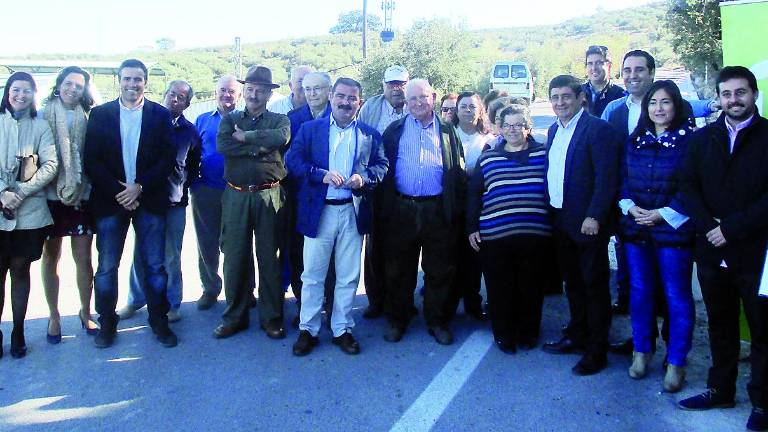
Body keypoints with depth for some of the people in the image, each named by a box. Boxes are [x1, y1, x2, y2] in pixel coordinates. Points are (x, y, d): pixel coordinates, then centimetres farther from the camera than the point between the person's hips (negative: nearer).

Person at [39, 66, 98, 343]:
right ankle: (54, 316, 23)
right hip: (51, 196, 0)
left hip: (82, 196, 0)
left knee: (83, 259, 4)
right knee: (51, 257, 10)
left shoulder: (89, 118, 1)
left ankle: (85, 312, 22)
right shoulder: (44, 116, 0)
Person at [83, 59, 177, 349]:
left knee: (155, 265, 4)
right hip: (110, 200, 0)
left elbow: (167, 158, -2)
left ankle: (158, 319, 16)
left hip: (149, 199, 0)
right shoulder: (100, 114, 5)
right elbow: (91, 160, -1)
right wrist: (118, 192, -11)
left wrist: (140, 187, -12)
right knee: (107, 267, 4)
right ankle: (107, 321, 18)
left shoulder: (160, 115, 4)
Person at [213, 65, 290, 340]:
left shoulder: (279, 120, 9)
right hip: (236, 196, 1)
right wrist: (260, 146, -10)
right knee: (234, 258, 5)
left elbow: (280, 138, -16)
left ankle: (272, 318, 15)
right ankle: (234, 317, 18)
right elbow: (222, 145, -8)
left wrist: (245, 137, -11)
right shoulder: (230, 119, 12)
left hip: (269, 196, -1)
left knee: (269, 258, 4)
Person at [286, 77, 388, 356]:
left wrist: (364, 178, -14)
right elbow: (293, 159, -4)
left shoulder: (370, 134, 10)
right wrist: (322, 174, -17)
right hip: (318, 210, -1)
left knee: (348, 276, 9)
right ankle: (308, 329, 17)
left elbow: (381, 165, 6)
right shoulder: (310, 129, 5)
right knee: (312, 274, 5)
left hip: (354, 212, 1)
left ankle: (342, 329, 21)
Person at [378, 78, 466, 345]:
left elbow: (458, 172, 8)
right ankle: (397, 321, 21)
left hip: (438, 211, 0)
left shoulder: (447, 131, 10)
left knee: (439, 270, 5)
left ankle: (438, 322, 19)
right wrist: (383, 206, -3)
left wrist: (457, 206, -1)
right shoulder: (394, 131, 9)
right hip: (401, 210, 0)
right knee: (399, 270, 7)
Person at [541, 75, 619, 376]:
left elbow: (607, 178, -18)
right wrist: (551, 212, 10)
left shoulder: (598, 130, -13)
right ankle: (576, 336, 34)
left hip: (587, 223, -8)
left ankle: (596, 351, 13)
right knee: (573, 282, 19)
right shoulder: (554, 131, 12)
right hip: (561, 221, 8)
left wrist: (594, 217, -23)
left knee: (594, 285, 3)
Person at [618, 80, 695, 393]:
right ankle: (641, 352, 26)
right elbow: (623, 180, 11)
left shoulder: (690, 140, -5)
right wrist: (630, 207, -6)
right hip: (635, 229, 4)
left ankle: (676, 363, 14)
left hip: (674, 229, -4)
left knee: (677, 296, 3)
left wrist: (664, 214, -14)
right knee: (639, 292, 11)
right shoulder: (635, 140, 9)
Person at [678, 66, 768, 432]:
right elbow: (688, 187, 4)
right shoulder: (703, 138, 9)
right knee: (720, 325, 16)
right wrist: (707, 225, -11)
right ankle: (720, 390, 29)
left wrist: (731, 228, -15)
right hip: (713, 251, 4)